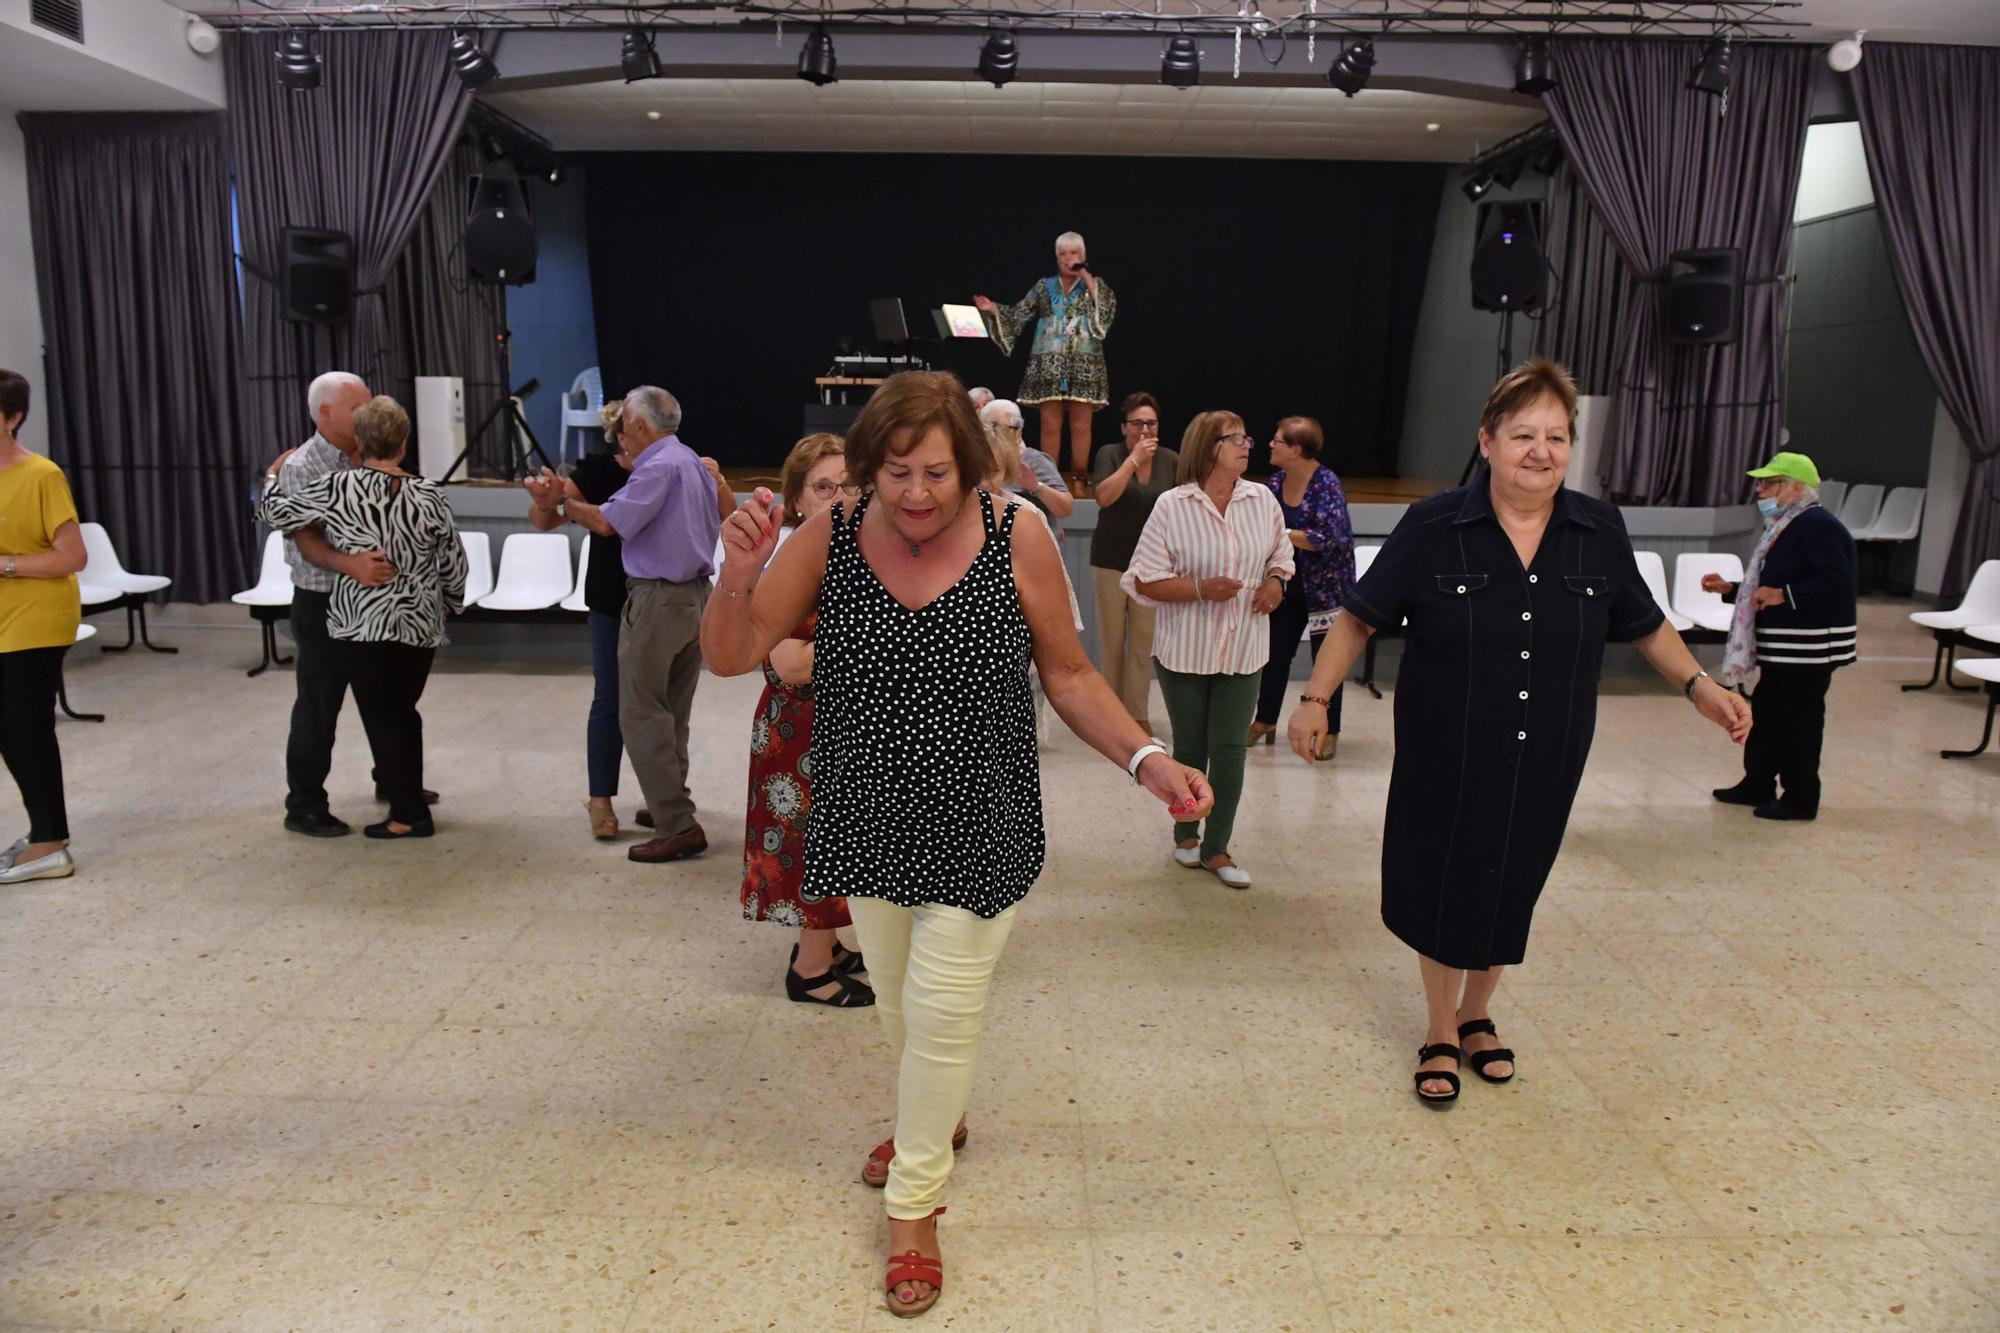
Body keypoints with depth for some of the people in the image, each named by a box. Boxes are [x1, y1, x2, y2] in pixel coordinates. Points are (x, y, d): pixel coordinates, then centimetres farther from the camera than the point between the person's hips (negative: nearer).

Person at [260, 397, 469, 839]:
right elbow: (454, 564, 2)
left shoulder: (338, 488, -11)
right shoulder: (429, 495, -4)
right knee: (403, 713, 18)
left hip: (362, 624, -3)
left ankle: (409, 815, 8)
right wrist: (453, 603, 20)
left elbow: (278, 513, 1)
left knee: (382, 719, 5)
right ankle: (410, 799, 24)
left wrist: (273, 477, 21)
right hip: (420, 624, 3)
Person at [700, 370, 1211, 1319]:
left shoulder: (1017, 542, -14)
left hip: (976, 830, -3)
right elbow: (730, 657, -8)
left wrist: (1145, 760, -17)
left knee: (942, 1011, 2)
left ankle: (914, 1202, 28)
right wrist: (739, 574, -27)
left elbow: (1069, 677, -4)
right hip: (870, 821, 3)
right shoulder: (830, 536, -10)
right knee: (897, 1000, 22)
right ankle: (934, 1121, 53)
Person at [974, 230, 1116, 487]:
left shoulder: (1095, 285, 12)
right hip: (1049, 365, 1)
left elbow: (1108, 309, -7)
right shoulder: (1044, 287, 13)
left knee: (1081, 426, -2)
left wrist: (1087, 279, -5)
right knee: (1050, 425, -1)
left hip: (1084, 366, -1)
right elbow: (1018, 315, 10)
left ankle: (1079, 481, 4)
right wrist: (994, 310, -5)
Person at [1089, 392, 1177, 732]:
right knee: (1111, 638, 5)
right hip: (1111, 562, -1)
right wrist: (1134, 459, -20)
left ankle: (1138, 713, 10)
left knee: (1144, 641, 0)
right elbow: (1104, 497, -18)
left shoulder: (1172, 461, 3)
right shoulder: (1109, 455, -3)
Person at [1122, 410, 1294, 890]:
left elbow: (1281, 551, 18)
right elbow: (1144, 580, -10)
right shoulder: (1172, 506, -10)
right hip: (1187, 650, -2)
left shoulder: (1263, 500, 1)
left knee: (1230, 748, 2)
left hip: (1243, 650, 2)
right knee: (1190, 747, 12)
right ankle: (1186, 833, 34)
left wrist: (1277, 579, -4)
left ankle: (1216, 849, 16)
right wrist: (1201, 588, -21)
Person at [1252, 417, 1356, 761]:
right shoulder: (1276, 481, 1)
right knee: (1275, 651, 11)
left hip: (1326, 586, -6)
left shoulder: (1327, 484, -19)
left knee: (1325, 657, 5)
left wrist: (1280, 533, -26)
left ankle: (1329, 732, 16)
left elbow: (1328, 538, -27)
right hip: (1288, 584, 6)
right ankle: (1265, 720, 26)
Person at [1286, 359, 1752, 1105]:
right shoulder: (1433, 528, -12)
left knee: (1509, 891, 17)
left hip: (1543, 763, 3)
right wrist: (1316, 698, -12)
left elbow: (1644, 626, 10)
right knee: (1443, 890, 9)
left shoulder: (1598, 532, -3)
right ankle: (1441, 1034, 32)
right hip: (1446, 759, -3)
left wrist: (1700, 687, -3)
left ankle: (1477, 1017, 42)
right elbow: (1359, 618, -5)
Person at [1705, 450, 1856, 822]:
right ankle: (1757, 785, 28)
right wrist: (1730, 589, 13)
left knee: (1799, 721, -2)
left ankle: (1800, 799, 9)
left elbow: (1838, 581, -26)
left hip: (1810, 647, -10)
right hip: (1780, 646, 10)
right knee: (1766, 714, 17)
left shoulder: (1817, 526, -17)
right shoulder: (1783, 528, 15)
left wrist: (1784, 594, -27)